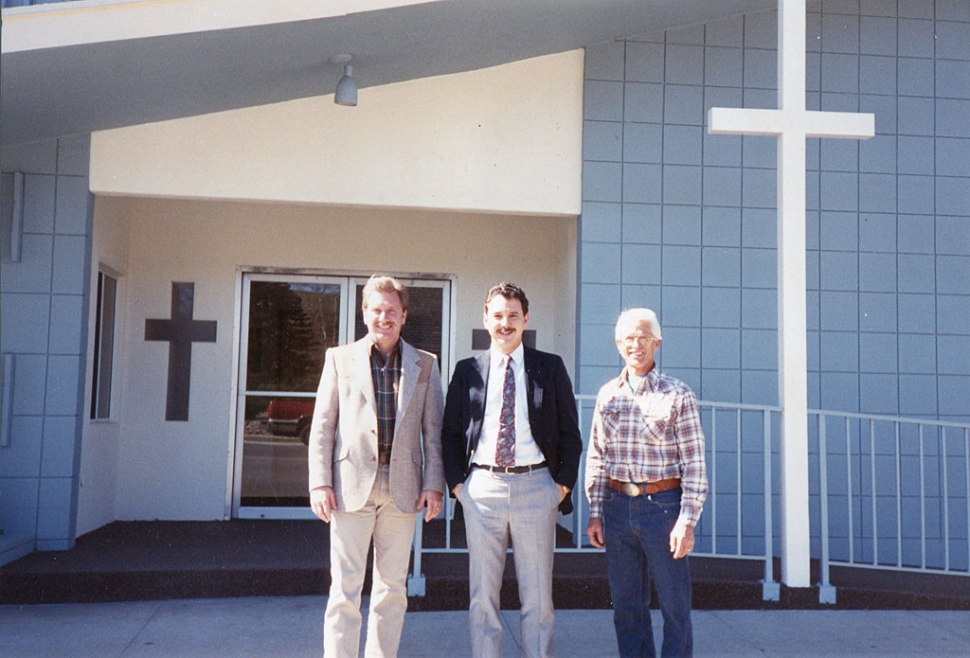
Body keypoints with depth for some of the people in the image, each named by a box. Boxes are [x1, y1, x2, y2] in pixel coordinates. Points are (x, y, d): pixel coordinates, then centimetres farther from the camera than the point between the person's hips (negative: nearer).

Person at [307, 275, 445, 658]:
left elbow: (433, 430, 8)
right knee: (345, 587, -1)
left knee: (393, 587, 9)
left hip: (402, 488, 2)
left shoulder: (424, 365, 8)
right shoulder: (340, 359, 6)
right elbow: (322, 426, 4)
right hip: (352, 485, -1)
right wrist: (320, 483, -3)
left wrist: (434, 483, 1)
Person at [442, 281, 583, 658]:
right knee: (482, 593, 7)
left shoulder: (550, 368, 6)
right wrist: (456, 482, 1)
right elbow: (450, 433, 11)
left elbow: (570, 433, 7)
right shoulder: (467, 371, 8)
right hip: (481, 487, 1)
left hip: (535, 486, -1)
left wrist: (563, 483, -1)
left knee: (537, 594, 7)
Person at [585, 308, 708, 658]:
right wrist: (595, 512, 6)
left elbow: (694, 462, -5)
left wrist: (687, 521, -11)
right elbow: (596, 458, 11)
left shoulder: (677, 394, -3)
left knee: (675, 605, 3)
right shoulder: (607, 394, 8)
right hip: (618, 506, 4)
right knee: (626, 605, 12)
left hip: (662, 506, -4)